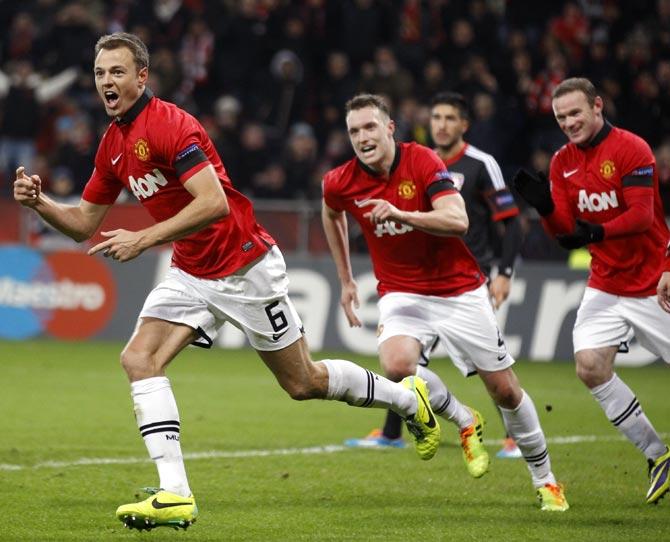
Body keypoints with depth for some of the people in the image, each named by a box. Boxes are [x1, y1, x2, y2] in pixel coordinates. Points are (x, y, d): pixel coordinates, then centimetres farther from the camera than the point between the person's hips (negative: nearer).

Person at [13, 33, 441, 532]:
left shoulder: (169, 125, -21)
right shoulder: (112, 144, 5)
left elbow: (214, 203, -31)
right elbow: (84, 223, 12)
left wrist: (144, 239, -33)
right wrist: (39, 201, -6)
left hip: (246, 267, -7)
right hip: (191, 275, 7)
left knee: (303, 382, 4)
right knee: (139, 358, -15)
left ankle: (409, 397, 30)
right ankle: (175, 495, -18)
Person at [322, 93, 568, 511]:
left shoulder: (423, 162, -16)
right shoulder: (341, 183, -7)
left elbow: (458, 221, -28)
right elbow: (332, 213, 18)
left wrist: (400, 214, -41)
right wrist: (346, 279, 19)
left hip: (460, 291, -1)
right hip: (402, 294, 2)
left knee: (505, 389, 3)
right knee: (396, 364, -30)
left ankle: (544, 479, 25)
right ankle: (463, 419, 0)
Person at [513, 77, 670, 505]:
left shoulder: (631, 149, -13)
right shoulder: (563, 162, 5)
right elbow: (565, 230, 2)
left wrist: (597, 233, -36)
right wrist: (544, 204, -18)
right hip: (606, 285, 5)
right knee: (590, 365, -13)